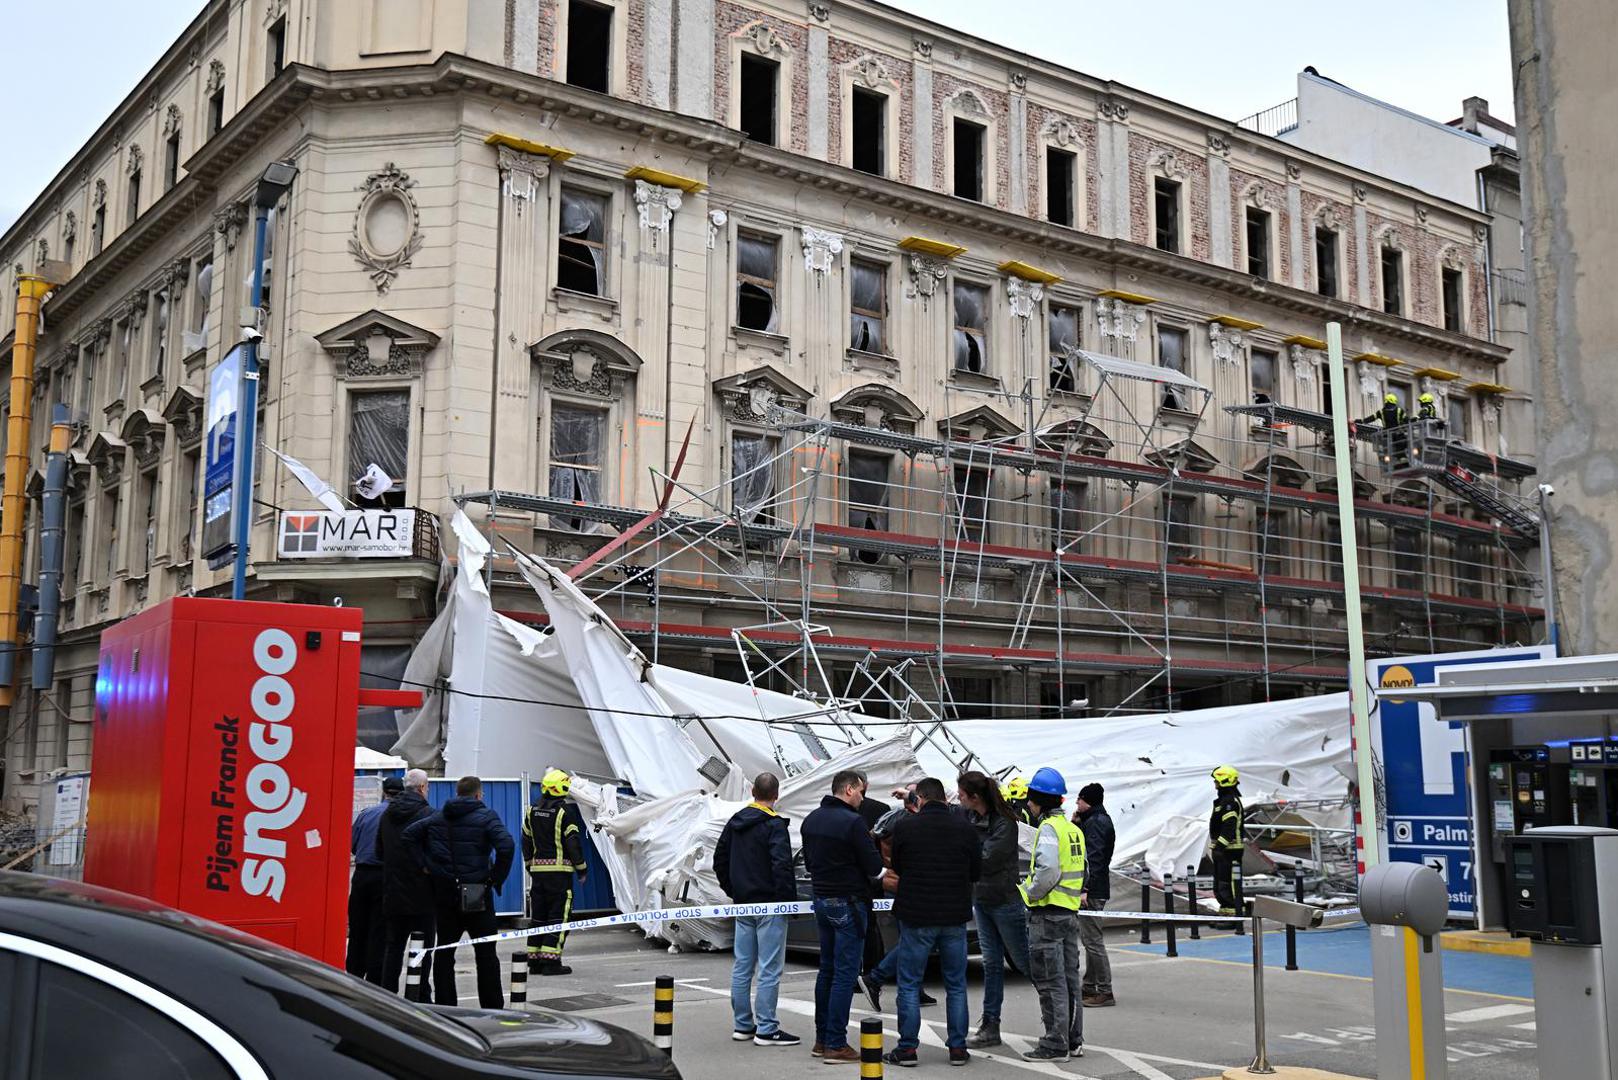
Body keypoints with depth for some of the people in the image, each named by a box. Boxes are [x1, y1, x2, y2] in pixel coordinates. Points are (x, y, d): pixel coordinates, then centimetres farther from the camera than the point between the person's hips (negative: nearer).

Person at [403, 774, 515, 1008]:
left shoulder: (437, 818, 10)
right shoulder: (486, 816, -5)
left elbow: (409, 833, 3)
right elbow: (506, 846, -20)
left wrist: (427, 864, 2)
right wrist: (497, 878, -9)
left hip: (444, 891, 4)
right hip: (477, 893, -4)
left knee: (444, 952, 10)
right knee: (486, 952, 4)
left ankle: (444, 1007, 11)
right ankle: (492, 1008, 6)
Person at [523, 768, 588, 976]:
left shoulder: (532, 810, 10)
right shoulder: (566, 811, -11)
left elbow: (526, 841, 16)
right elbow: (573, 842, -10)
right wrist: (582, 869, -1)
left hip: (538, 870, 6)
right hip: (560, 870, -6)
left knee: (538, 916, 12)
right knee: (559, 916, -3)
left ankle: (534, 961, 13)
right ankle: (550, 961, -7)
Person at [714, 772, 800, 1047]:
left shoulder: (736, 821, 9)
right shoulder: (774, 825, -15)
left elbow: (720, 859, 16)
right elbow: (782, 865, -22)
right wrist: (789, 898, -13)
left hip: (743, 904, 8)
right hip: (769, 905, -8)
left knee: (742, 967, 13)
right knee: (769, 969, -3)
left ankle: (743, 1025, 20)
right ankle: (766, 1030, -1)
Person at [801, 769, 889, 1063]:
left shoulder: (811, 820, 9)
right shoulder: (852, 821, -18)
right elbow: (874, 867, -15)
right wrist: (881, 873, 6)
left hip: (821, 900, 8)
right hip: (847, 903, -8)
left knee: (827, 970, 15)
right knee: (844, 974, -4)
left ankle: (822, 1039, 18)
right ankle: (836, 1045, -3)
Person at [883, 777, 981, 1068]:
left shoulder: (905, 828, -8)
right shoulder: (965, 828, -2)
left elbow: (897, 867, 6)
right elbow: (976, 871, 8)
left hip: (916, 917, -2)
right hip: (955, 917, 2)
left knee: (909, 985, 6)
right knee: (956, 986, 12)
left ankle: (907, 1048, 6)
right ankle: (957, 1047, 13)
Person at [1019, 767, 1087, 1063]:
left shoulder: (1048, 828, -14)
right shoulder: (1074, 829, 14)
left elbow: (1048, 872, -25)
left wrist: (1027, 892, -11)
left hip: (1048, 913, -9)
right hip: (1071, 912, 9)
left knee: (1051, 981, -4)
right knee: (1070, 977, 14)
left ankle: (1055, 1044, -1)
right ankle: (1074, 1040, 20)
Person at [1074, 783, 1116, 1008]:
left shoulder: (1096, 822, -15)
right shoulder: (1100, 819, 16)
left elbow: (1094, 858, -22)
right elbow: (1084, 845, 19)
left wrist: (1086, 889, -24)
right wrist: (1076, 823, 6)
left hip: (1093, 890, -11)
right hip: (1097, 888, 11)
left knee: (1093, 940, -8)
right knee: (1089, 938, 18)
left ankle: (1105, 992, -5)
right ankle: (1090, 986, 27)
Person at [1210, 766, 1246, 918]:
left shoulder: (1230, 801, -17)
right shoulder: (1223, 800, 18)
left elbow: (1229, 827, -25)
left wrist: (1220, 846, -27)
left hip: (1230, 849, -11)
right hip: (1222, 849, 11)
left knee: (1230, 884, -9)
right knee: (1219, 886, 16)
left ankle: (1236, 915, -6)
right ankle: (1226, 913, 22)